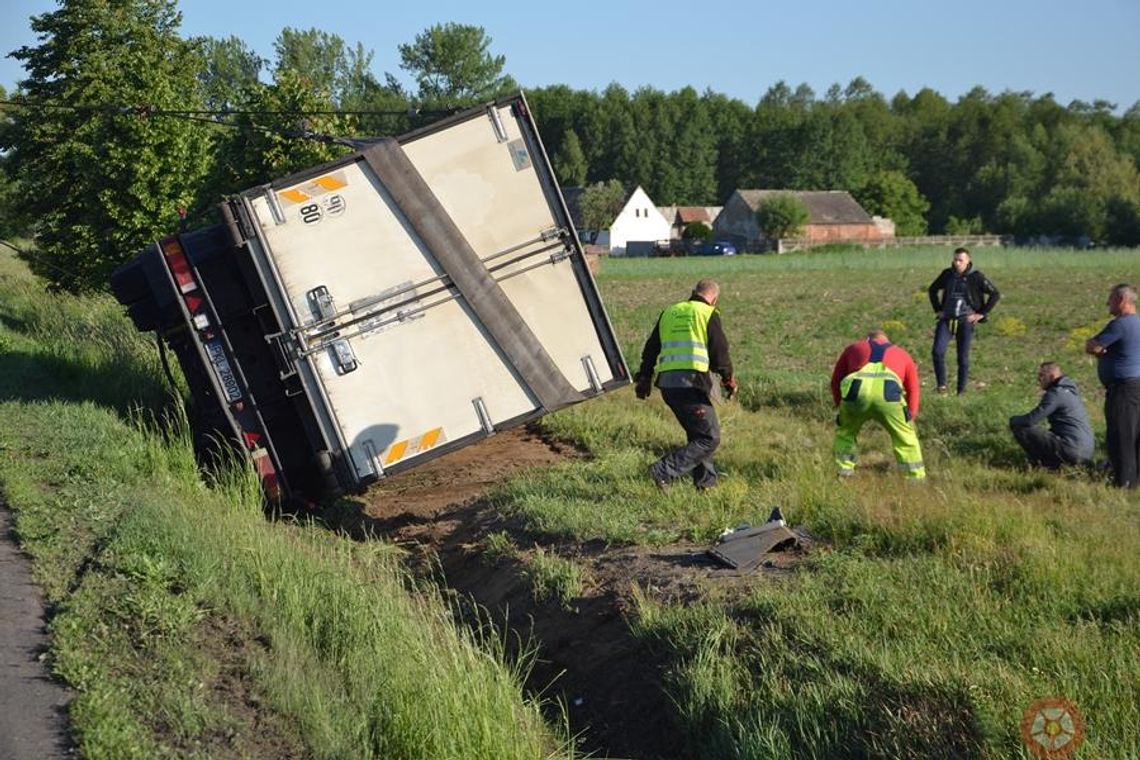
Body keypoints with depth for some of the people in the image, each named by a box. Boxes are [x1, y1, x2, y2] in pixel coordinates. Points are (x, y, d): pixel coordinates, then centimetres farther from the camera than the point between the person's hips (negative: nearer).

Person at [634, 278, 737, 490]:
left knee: (697, 433, 22)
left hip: (666, 383, 7)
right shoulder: (708, 314, 3)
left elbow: (651, 348, 21)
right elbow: (719, 352, 0)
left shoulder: (669, 312, 20)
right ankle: (664, 471, -14)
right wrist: (728, 379, 14)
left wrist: (644, 378, 28)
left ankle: (705, 479, 23)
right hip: (692, 382, -7)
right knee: (709, 438, -3)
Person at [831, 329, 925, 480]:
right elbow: (913, 390, 28)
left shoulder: (853, 348, 37)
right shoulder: (902, 354, 36)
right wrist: (910, 417, 31)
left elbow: (836, 380, 35)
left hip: (856, 391, 1)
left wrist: (840, 405, 43)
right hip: (888, 394, -1)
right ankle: (916, 477, 19)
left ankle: (845, 474, 25)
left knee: (845, 433, 28)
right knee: (905, 436, 20)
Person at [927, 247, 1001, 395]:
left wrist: (982, 313, -5)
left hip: (965, 321, -3)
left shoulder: (976, 277, -5)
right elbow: (932, 290, 22)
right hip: (947, 319, 3)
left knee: (963, 358, 0)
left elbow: (995, 294, -2)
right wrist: (938, 310, 13)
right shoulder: (947, 274, 6)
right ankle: (941, 384, -1)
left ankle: (961, 391, 10)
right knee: (937, 351, -15)